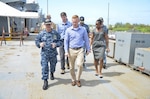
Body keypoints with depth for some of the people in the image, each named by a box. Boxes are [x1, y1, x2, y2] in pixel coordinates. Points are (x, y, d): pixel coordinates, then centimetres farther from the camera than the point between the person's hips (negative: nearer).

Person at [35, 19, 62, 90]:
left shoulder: (55, 33, -2)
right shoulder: (41, 33, -2)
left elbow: (60, 41, 2)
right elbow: (36, 40, 6)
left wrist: (56, 44, -18)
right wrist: (39, 44, -15)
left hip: (53, 53, 2)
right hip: (44, 53, -1)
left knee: (53, 65, 20)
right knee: (44, 67, -6)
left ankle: (52, 73, 52)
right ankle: (45, 81, 2)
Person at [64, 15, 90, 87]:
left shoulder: (83, 29, 3)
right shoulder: (68, 30, 1)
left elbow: (86, 40, 10)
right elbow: (66, 41, 4)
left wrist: (88, 49, 9)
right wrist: (66, 51, -3)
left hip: (80, 50, -1)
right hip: (71, 50, 1)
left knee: (80, 64, -17)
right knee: (71, 67, 7)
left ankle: (78, 79, 5)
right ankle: (73, 80, 28)